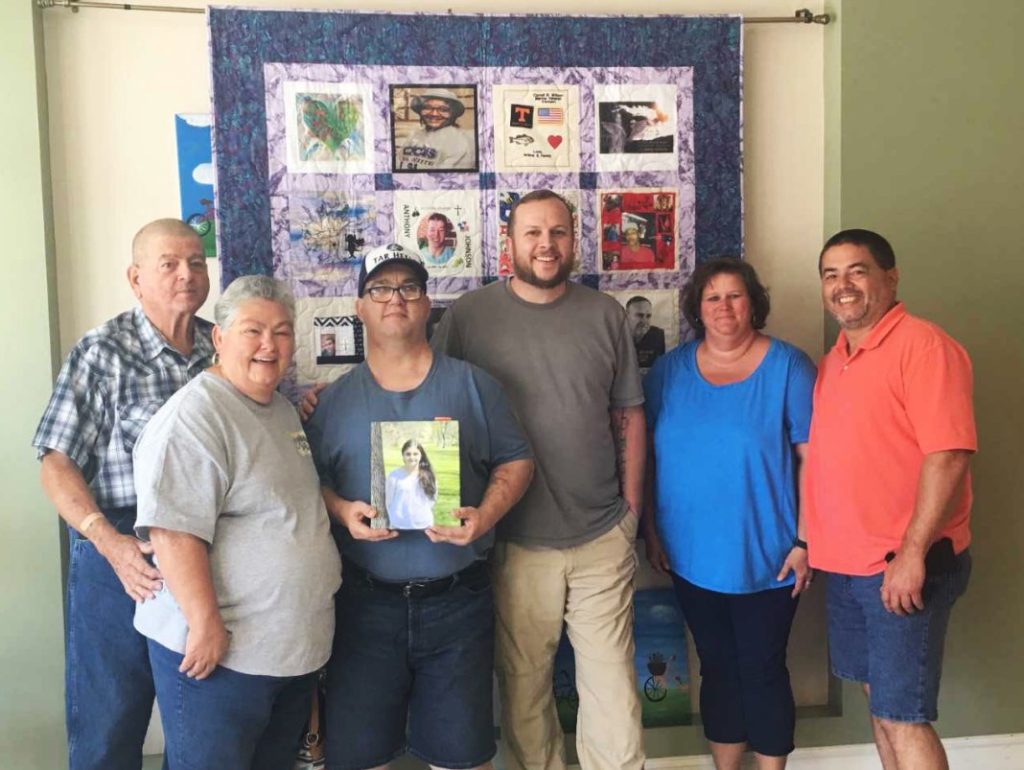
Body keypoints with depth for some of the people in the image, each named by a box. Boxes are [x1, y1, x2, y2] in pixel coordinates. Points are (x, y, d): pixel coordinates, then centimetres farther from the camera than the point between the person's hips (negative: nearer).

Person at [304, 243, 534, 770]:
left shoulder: (472, 385, 3)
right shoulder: (333, 401, 5)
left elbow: (515, 460, 5)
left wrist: (485, 516, -12)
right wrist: (341, 510, -14)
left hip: (457, 600, 0)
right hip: (364, 602, 1)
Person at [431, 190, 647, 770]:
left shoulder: (606, 315, 3)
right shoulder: (470, 316, -3)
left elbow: (629, 415, 8)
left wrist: (631, 506, 6)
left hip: (603, 537, 1)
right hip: (516, 541, -1)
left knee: (613, 679, 10)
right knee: (523, 682, 14)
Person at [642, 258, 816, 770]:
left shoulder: (787, 367, -6)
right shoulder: (669, 370, 2)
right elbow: (648, 456, 6)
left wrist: (805, 540, -10)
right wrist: (652, 532, 5)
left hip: (766, 559, -3)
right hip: (691, 557, 3)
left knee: (762, 670, 8)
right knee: (717, 668, 16)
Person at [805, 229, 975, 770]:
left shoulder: (923, 345, -13)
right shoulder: (832, 361, 13)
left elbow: (948, 456, -20)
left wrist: (912, 554, -23)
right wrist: (808, 540, 13)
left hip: (905, 566, -8)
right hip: (845, 564, 8)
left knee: (903, 717, -3)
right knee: (878, 701, 18)